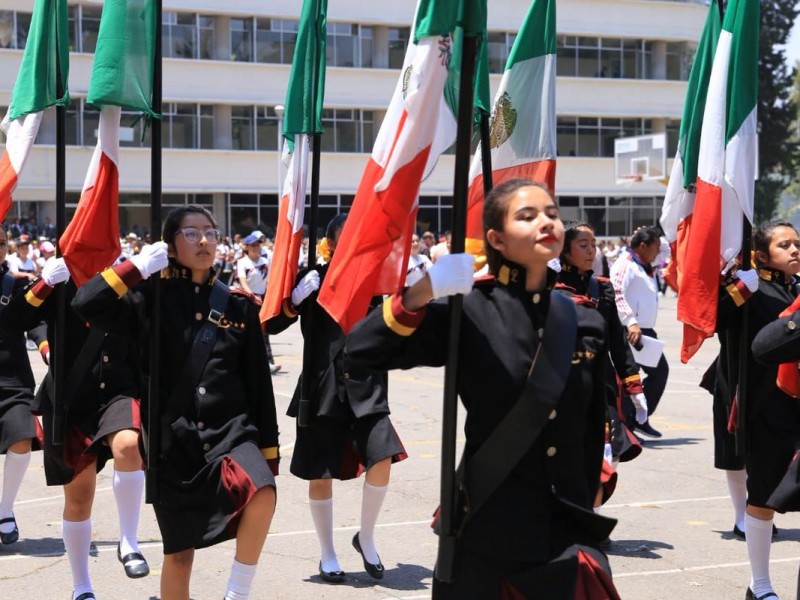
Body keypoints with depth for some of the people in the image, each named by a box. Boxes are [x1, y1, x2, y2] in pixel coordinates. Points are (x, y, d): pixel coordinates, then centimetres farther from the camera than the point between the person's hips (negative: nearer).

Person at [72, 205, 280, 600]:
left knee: (263, 493, -30)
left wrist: (268, 447, 6)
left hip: (230, 431, 1)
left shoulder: (238, 306, 6)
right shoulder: (149, 298, 1)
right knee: (179, 553, 8)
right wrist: (137, 267, -13)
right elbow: (86, 305, -16)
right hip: (174, 441, -1)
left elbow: (259, 384, 8)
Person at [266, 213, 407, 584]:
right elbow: (272, 325, -3)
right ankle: (327, 556, 23)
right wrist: (295, 299, -22)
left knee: (382, 460, -14)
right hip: (323, 389, -1)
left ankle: (366, 538, 10)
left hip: (367, 387, 1)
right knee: (321, 475, 6)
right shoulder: (313, 279, -1)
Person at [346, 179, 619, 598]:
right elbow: (361, 351, -14)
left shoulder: (583, 322, 4)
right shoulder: (469, 312, -8)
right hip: (488, 531, -4)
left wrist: (584, 513, 15)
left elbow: (591, 434, 12)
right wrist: (425, 291, -27)